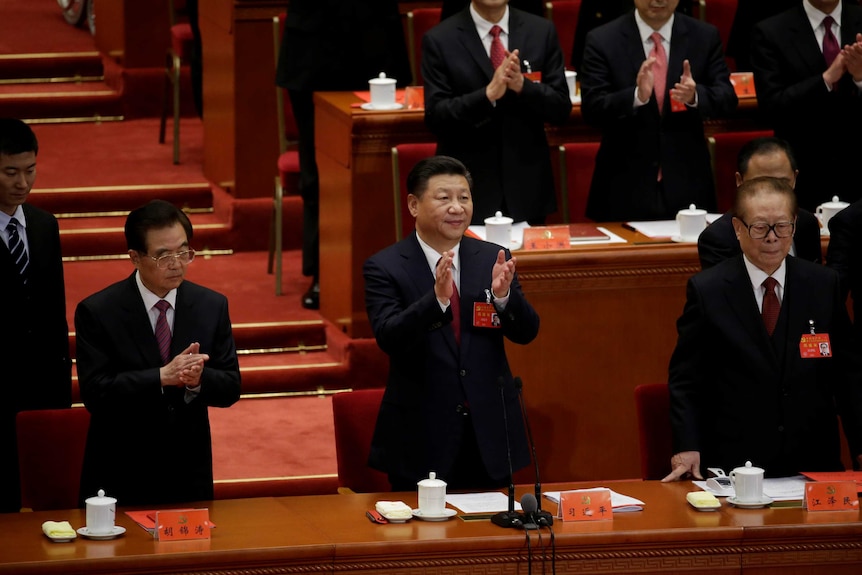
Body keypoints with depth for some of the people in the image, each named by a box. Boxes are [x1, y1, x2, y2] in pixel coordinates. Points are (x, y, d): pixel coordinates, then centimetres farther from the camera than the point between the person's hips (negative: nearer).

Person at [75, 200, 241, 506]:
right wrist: (163, 377, -27)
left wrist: (198, 379, -22)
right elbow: (95, 392, -17)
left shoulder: (212, 306, 1)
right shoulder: (96, 312, -9)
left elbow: (230, 388, 1)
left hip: (190, 474, 3)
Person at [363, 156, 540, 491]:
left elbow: (526, 333, -2)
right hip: (421, 439, -3)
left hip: (489, 437, 3)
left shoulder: (493, 260, 5)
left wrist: (503, 295, -23)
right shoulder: (385, 268, -5)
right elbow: (388, 337, -18)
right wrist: (437, 298, -34)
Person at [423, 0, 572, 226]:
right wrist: (488, 94, -25)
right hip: (469, 190, -2)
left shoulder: (541, 31, 3)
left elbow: (561, 109, 1)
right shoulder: (440, 40, -4)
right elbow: (435, 118, -10)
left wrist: (522, 85, -18)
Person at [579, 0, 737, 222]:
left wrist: (695, 96, -24)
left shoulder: (705, 37, 4)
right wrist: (637, 96, -28)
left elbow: (727, 99, -1)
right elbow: (591, 110, -10)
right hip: (626, 187, -2)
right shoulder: (603, 41, -3)